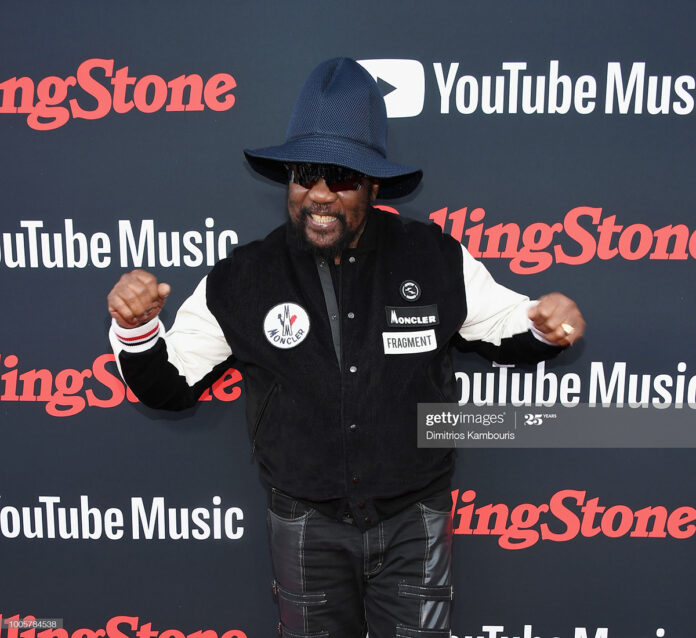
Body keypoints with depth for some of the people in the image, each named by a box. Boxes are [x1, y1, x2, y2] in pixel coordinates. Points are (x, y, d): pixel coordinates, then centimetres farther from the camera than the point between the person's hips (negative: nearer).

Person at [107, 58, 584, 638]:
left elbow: (504, 329, 3)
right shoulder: (240, 280, -9)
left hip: (414, 520, 0)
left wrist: (547, 323, -18)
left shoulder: (437, 258, -10)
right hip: (307, 524, 1)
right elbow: (170, 383, -2)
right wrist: (137, 330, -21)